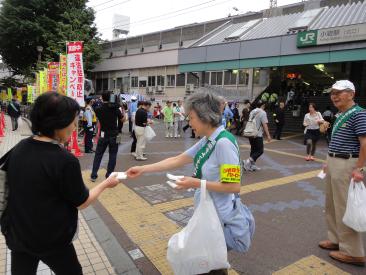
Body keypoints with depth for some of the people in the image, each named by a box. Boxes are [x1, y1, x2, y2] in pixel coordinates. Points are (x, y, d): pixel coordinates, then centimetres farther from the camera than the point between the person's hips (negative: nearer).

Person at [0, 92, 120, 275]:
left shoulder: (19, 148, -7)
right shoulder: (65, 160, -27)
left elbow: (17, 187, 7)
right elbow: (82, 202, -14)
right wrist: (106, 184, -1)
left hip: (17, 234, 6)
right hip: (51, 239, -5)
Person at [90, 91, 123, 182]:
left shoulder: (99, 109, -4)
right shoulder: (115, 108, -7)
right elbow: (122, 120, 3)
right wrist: (121, 110, 14)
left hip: (103, 134, 1)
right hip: (114, 135, -1)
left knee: (98, 155, 10)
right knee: (112, 155, 8)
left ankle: (93, 175, 11)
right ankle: (109, 175, 10)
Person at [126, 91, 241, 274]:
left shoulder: (224, 143, -26)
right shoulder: (206, 141, 2)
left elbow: (235, 186, -26)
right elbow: (176, 161, 5)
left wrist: (196, 183, -23)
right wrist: (142, 169, 3)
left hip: (217, 217, -8)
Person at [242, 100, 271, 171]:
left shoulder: (252, 112, 12)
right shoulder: (263, 112, -10)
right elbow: (264, 125, -15)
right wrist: (268, 135, -13)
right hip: (258, 135, -8)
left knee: (253, 150, 14)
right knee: (260, 150, -2)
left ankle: (252, 165, 16)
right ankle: (247, 161, -16)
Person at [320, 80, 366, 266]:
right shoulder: (340, 116, 14)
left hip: (347, 166, -10)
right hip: (334, 164, 10)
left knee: (345, 208, -2)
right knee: (332, 205, 17)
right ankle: (336, 240, 32)